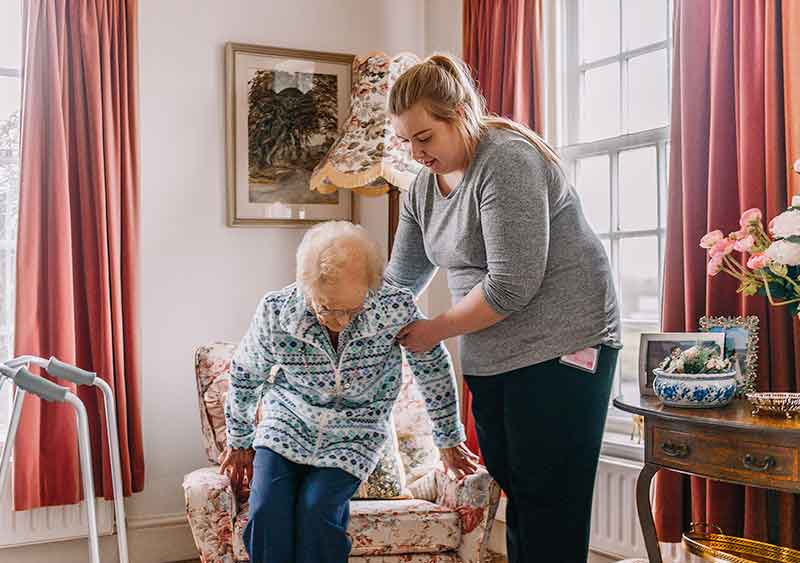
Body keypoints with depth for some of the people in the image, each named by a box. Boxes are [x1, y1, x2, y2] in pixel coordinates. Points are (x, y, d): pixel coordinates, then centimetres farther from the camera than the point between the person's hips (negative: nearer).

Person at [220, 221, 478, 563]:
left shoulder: (396, 307, -24)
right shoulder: (275, 311, -21)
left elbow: (433, 366, -3)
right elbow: (245, 376, 1)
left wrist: (449, 442, 9)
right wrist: (239, 443, 15)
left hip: (354, 436, -1)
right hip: (286, 426, 1)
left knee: (316, 510, -24)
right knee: (267, 511, -21)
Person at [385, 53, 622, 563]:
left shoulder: (507, 161, -17)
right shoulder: (425, 184, 10)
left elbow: (512, 284, -22)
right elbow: (401, 278, 18)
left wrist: (436, 330, -12)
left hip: (559, 347, -8)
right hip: (490, 359, 8)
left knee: (549, 502, -4)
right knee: (513, 491, 11)